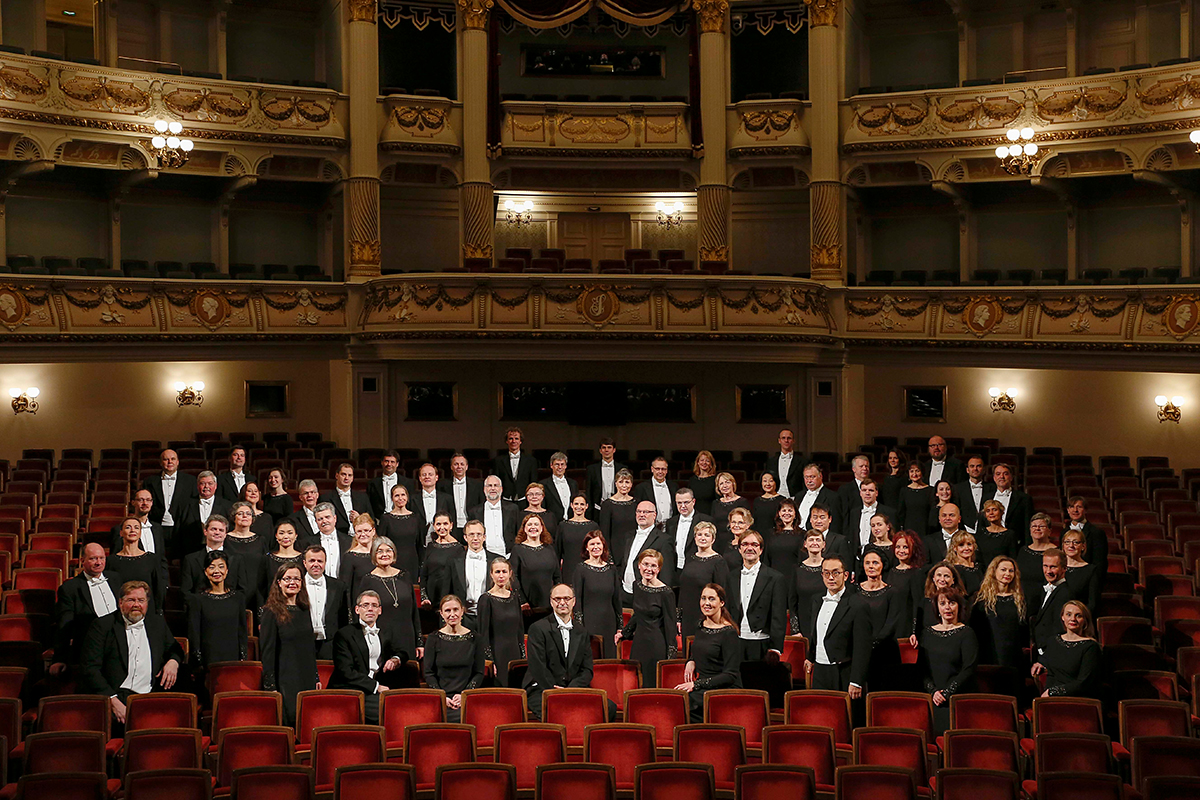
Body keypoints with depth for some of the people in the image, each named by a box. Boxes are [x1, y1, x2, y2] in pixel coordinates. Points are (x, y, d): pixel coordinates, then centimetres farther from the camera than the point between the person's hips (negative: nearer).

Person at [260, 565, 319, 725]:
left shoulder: (304, 611, 13)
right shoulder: (272, 612, -6)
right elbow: (267, 651, -8)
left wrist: (316, 678, 14)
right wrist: (270, 686, -13)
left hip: (307, 681, 6)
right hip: (285, 680, -6)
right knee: (289, 721, -9)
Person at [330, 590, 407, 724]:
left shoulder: (383, 635, 20)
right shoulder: (344, 634, 1)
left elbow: (401, 653, 36)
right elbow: (346, 672, -7)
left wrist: (396, 660, 9)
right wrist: (376, 686, -14)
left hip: (376, 692, 6)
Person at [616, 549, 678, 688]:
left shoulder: (666, 593, -12)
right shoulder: (637, 586, 6)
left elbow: (671, 625, -9)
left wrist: (671, 656, -11)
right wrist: (624, 632, 23)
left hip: (657, 644, -6)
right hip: (639, 643, 6)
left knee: (653, 686, -5)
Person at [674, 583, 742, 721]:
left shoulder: (729, 632, -10)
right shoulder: (700, 626, 12)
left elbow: (731, 675, -13)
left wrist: (696, 684, -18)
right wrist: (691, 662, 6)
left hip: (726, 690, -6)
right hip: (704, 689, 7)